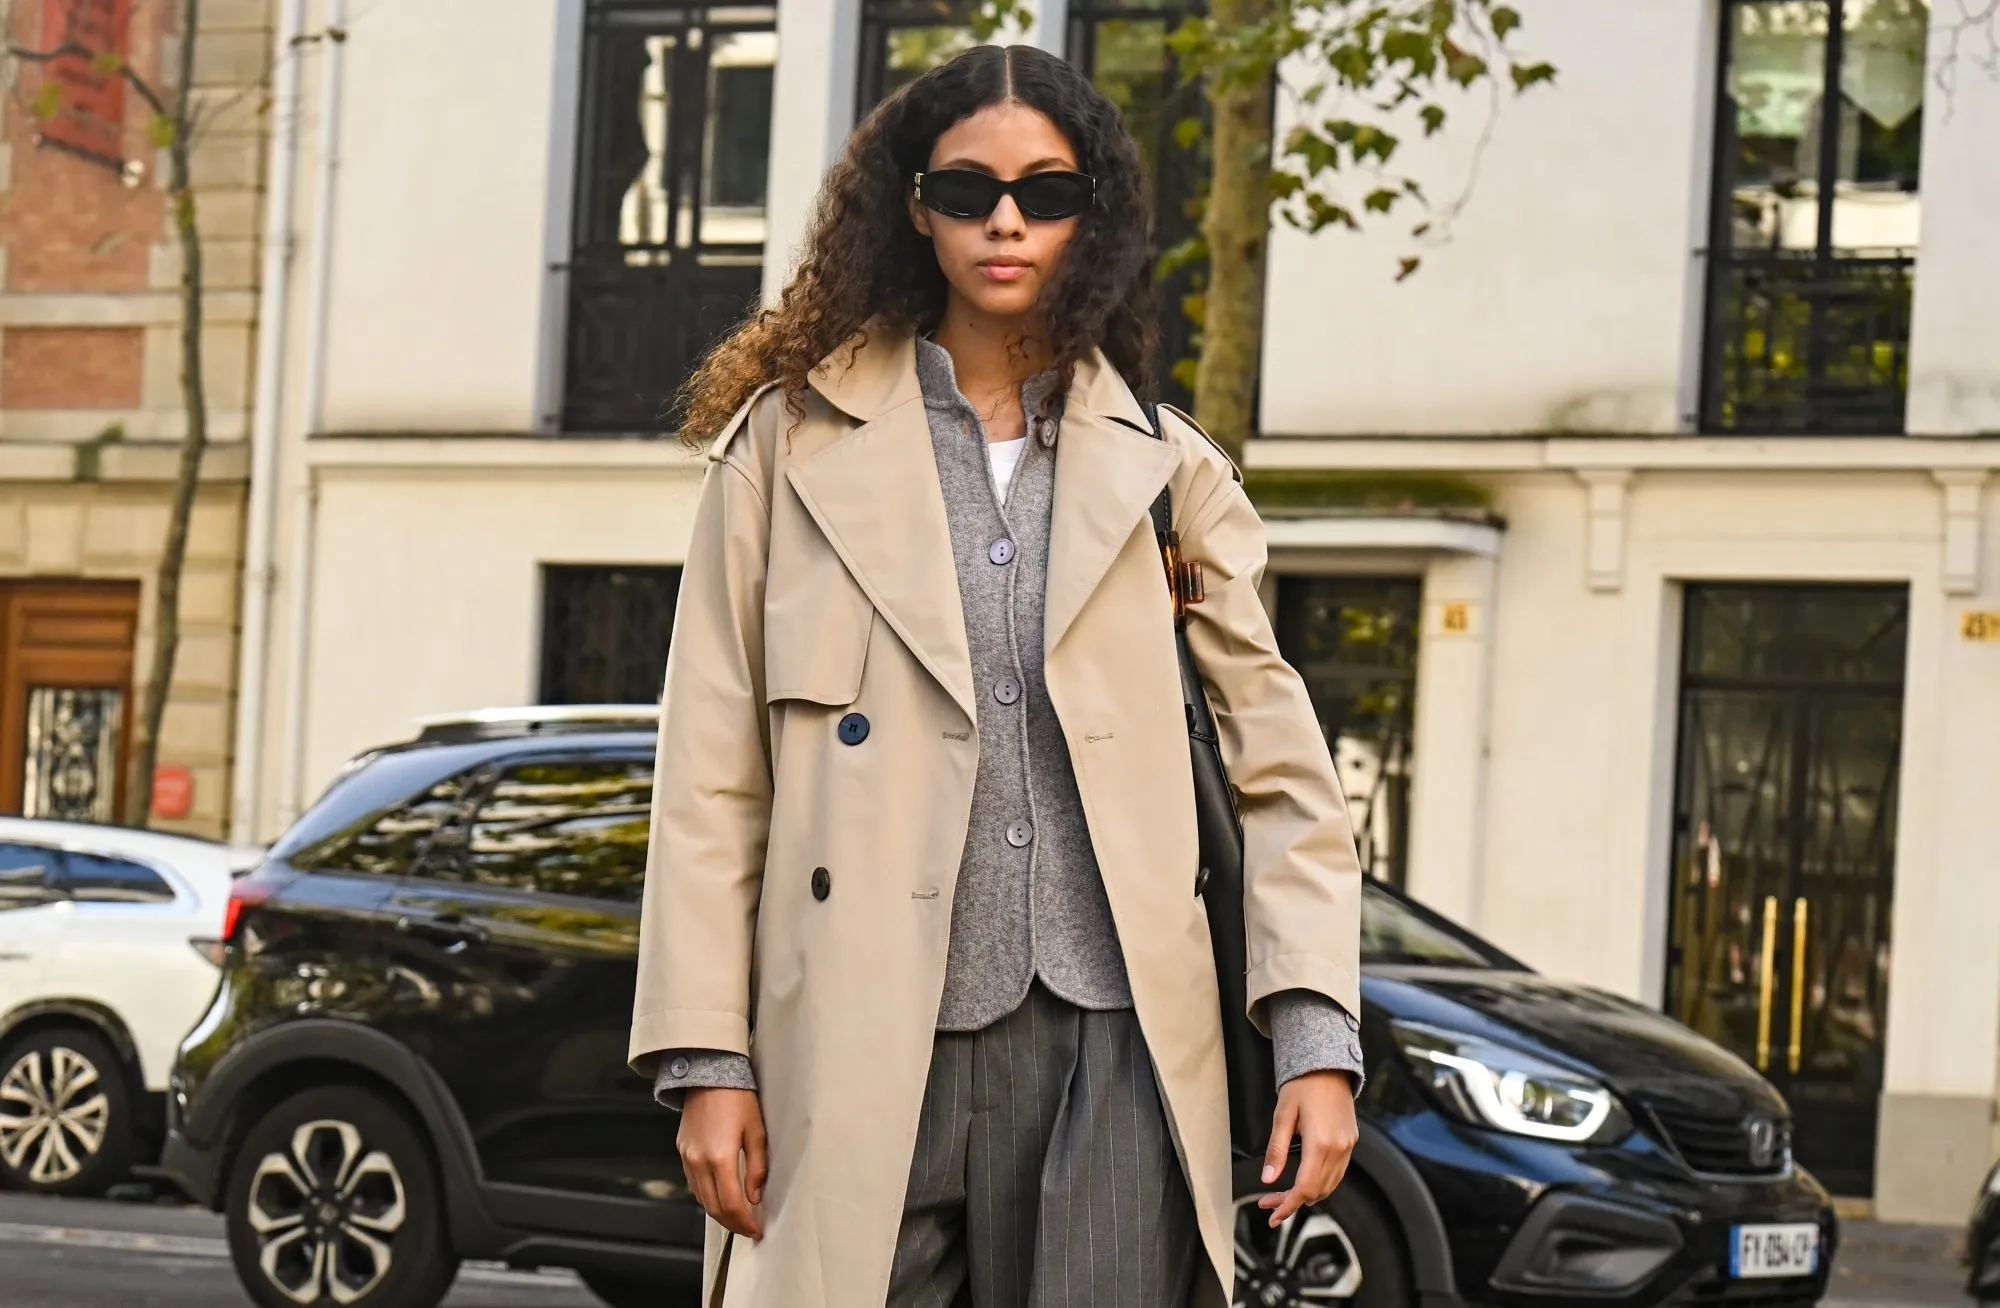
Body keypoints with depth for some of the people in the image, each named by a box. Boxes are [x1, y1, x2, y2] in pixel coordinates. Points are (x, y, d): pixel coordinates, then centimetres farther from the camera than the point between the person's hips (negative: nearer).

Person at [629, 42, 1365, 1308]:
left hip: (1110, 1049, 1)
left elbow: (1282, 769, 11)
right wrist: (706, 1058, -3)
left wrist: (1318, 1038, 0)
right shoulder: (792, 444, 9)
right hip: (866, 1048, -1)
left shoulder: (1167, 469, 13)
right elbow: (711, 783, 5)